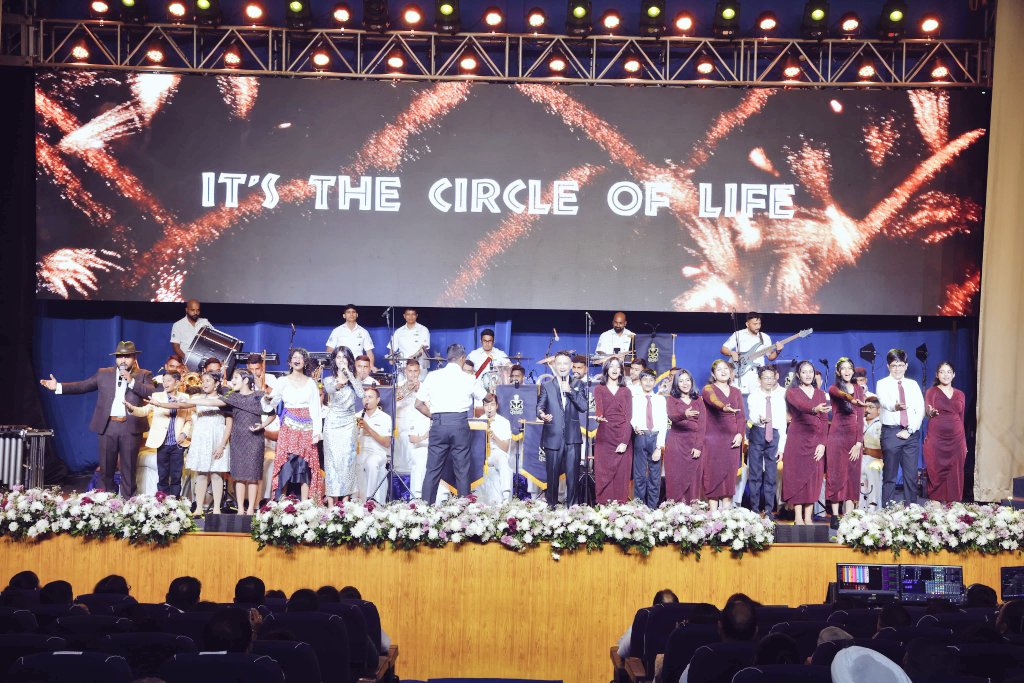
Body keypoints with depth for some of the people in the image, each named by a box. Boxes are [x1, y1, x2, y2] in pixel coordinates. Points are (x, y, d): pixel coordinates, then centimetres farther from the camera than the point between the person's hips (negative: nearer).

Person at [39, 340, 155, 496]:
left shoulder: (144, 375, 4)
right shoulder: (103, 374, 11)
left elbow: (152, 393, -11)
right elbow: (83, 386, 9)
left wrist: (132, 381, -17)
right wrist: (58, 386, -1)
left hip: (131, 428, -2)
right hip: (108, 426, 3)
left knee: (128, 470, 3)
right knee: (106, 469, 9)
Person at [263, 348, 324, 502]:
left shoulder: (311, 383, 8)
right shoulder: (283, 381, 7)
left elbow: (316, 408, 4)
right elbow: (271, 404, 2)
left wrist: (317, 431, -4)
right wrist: (267, 399, -22)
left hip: (306, 428, 0)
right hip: (288, 427, 0)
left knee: (305, 466, -3)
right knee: (285, 465, -8)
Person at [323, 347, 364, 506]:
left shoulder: (354, 381, 9)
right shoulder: (329, 380, 6)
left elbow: (361, 394, -12)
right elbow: (329, 389, -18)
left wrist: (349, 374, -13)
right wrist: (339, 383, -40)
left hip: (349, 424, 1)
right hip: (332, 423, -1)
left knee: (347, 460, -3)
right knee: (332, 460, -4)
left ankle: (345, 501, 1)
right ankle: (331, 502, -2)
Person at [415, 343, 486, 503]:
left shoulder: (432, 376, 7)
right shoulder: (468, 379, 5)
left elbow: (418, 404, 7)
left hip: (438, 424, 1)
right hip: (460, 423, -1)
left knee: (433, 470, 4)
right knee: (462, 470, 5)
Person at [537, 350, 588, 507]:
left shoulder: (578, 385, 11)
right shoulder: (546, 386, 10)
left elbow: (584, 406, -2)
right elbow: (539, 406, 4)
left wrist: (569, 390, -10)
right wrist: (542, 414, -19)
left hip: (572, 437, 0)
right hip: (553, 437, 0)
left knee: (572, 475, 0)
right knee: (552, 476, 3)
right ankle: (551, 508, 11)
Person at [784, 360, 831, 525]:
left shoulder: (820, 394, 14)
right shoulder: (792, 392, 2)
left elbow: (824, 420, 8)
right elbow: (801, 406, -20)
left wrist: (822, 443, -4)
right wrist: (815, 409, -42)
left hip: (816, 441, 3)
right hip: (797, 439, -3)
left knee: (814, 477, 0)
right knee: (797, 476, -5)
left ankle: (808, 518, 4)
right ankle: (798, 518, -3)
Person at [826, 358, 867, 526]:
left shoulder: (859, 389, 9)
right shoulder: (833, 388, -1)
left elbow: (860, 417, 3)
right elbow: (841, 394, -27)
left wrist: (859, 442, -5)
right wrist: (853, 400, -50)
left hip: (854, 437, 3)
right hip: (837, 436, -3)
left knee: (852, 476, 3)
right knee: (836, 475, -2)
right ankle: (835, 516, 2)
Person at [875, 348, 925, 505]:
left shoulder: (913, 384, 12)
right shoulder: (882, 384, 2)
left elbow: (920, 410, 5)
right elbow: (885, 402, -19)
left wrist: (910, 430, -7)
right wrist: (895, 406, -43)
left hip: (911, 434, 3)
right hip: (891, 432, -3)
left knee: (911, 475, 4)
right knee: (890, 476, -1)